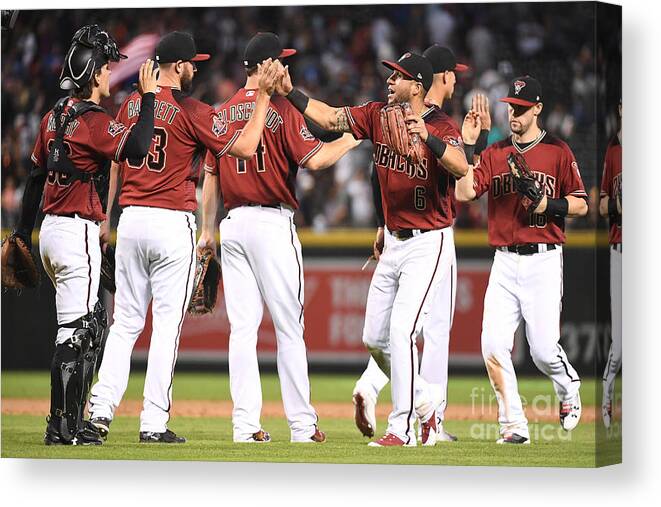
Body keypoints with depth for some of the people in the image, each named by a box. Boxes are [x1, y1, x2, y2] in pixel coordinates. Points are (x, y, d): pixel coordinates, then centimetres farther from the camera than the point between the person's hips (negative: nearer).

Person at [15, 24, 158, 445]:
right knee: (75, 332, -7)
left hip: (52, 231, 10)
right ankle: (61, 427, -6)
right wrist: (149, 96, -20)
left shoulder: (55, 116, 12)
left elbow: (35, 176, 17)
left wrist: (24, 233, 23)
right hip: (77, 234, -10)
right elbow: (137, 147, -31)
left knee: (93, 322, 17)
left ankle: (76, 420, 20)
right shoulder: (93, 121, -15)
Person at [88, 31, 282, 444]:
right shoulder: (192, 111, -10)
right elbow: (245, 148, -10)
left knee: (126, 320, 11)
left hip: (130, 220, 5)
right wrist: (264, 95, -6)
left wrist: (105, 218, 22)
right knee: (167, 324, -1)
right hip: (173, 223, -5)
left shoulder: (132, 105, 9)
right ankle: (154, 424, -2)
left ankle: (101, 410, 3)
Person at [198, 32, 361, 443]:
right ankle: (302, 425, 1)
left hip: (233, 224, 5)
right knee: (289, 327, 0)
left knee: (242, 327, 4)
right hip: (273, 224, -5)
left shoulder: (223, 113, 11)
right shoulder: (281, 107, -7)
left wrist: (207, 229, 19)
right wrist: (351, 139, -1)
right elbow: (314, 159, -16)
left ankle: (246, 425, 0)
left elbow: (210, 175, 13)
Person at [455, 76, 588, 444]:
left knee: (543, 348, -8)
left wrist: (548, 205, -15)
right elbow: (463, 193, -1)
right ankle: (514, 425, -1)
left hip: (543, 261, -4)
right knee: (494, 345, -9)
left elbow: (581, 205, 2)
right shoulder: (495, 153, 11)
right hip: (504, 263, 4)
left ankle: (570, 389, 25)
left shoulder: (558, 151, 1)